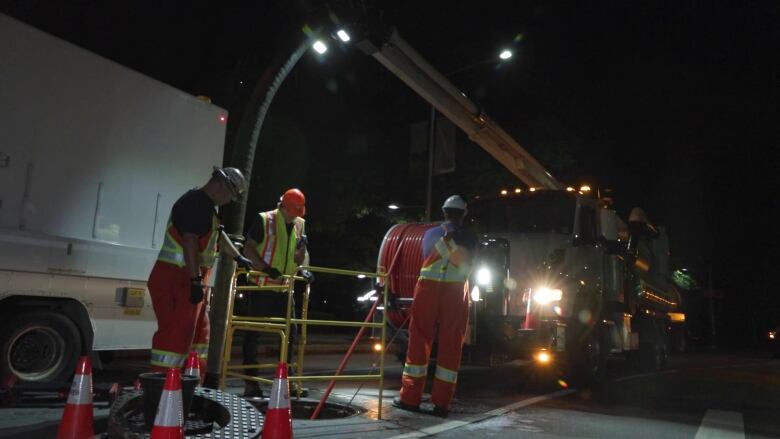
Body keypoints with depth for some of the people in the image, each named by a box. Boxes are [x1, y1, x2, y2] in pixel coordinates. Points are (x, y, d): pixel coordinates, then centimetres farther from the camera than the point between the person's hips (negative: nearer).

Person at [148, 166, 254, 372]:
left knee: (199, 331, 15)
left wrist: (238, 257, 38)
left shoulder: (207, 205, 16)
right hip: (175, 279, -11)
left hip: (188, 278, 11)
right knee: (176, 332, -10)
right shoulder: (195, 203, -16)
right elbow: (189, 241, -26)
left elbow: (218, 235, 30)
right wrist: (196, 280, -29)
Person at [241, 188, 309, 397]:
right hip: (261, 285, -5)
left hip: (284, 287, 5)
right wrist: (266, 268, -22)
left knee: (290, 331, 6)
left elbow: (299, 259, 10)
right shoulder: (264, 220, -8)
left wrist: (302, 247, -13)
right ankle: (250, 382, 8)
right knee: (253, 331, 0)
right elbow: (248, 249, -9)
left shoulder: (300, 225, 8)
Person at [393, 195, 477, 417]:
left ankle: (410, 397, 9)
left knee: (419, 341, 6)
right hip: (455, 292, 0)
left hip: (428, 288, 0)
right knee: (450, 346, 4)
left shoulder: (431, 234, 6)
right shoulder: (470, 237, 6)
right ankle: (440, 402, 5)